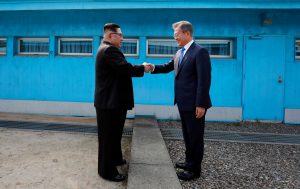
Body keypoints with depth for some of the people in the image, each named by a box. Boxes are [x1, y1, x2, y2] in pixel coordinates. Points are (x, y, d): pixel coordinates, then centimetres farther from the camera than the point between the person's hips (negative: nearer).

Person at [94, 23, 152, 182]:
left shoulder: (107, 49, 18)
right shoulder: (109, 50, -18)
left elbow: (122, 69, 14)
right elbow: (126, 69, -28)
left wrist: (139, 68, 4)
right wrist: (142, 68, -12)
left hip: (111, 100, 11)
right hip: (110, 102, -11)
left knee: (114, 134, 22)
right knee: (109, 136, 0)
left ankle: (115, 158, 39)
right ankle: (107, 170, 13)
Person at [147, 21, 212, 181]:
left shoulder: (200, 52, -14)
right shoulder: (179, 53, 12)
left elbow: (204, 80, -19)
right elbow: (168, 67, 18)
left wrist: (201, 104, -22)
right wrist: (153, 67, -1)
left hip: (194, 103, -8)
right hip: (183, 102, 8)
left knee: (195, 136, 5)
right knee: (187, 135, 20)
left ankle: (195, 169, 20)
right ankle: (189, 161, 37)